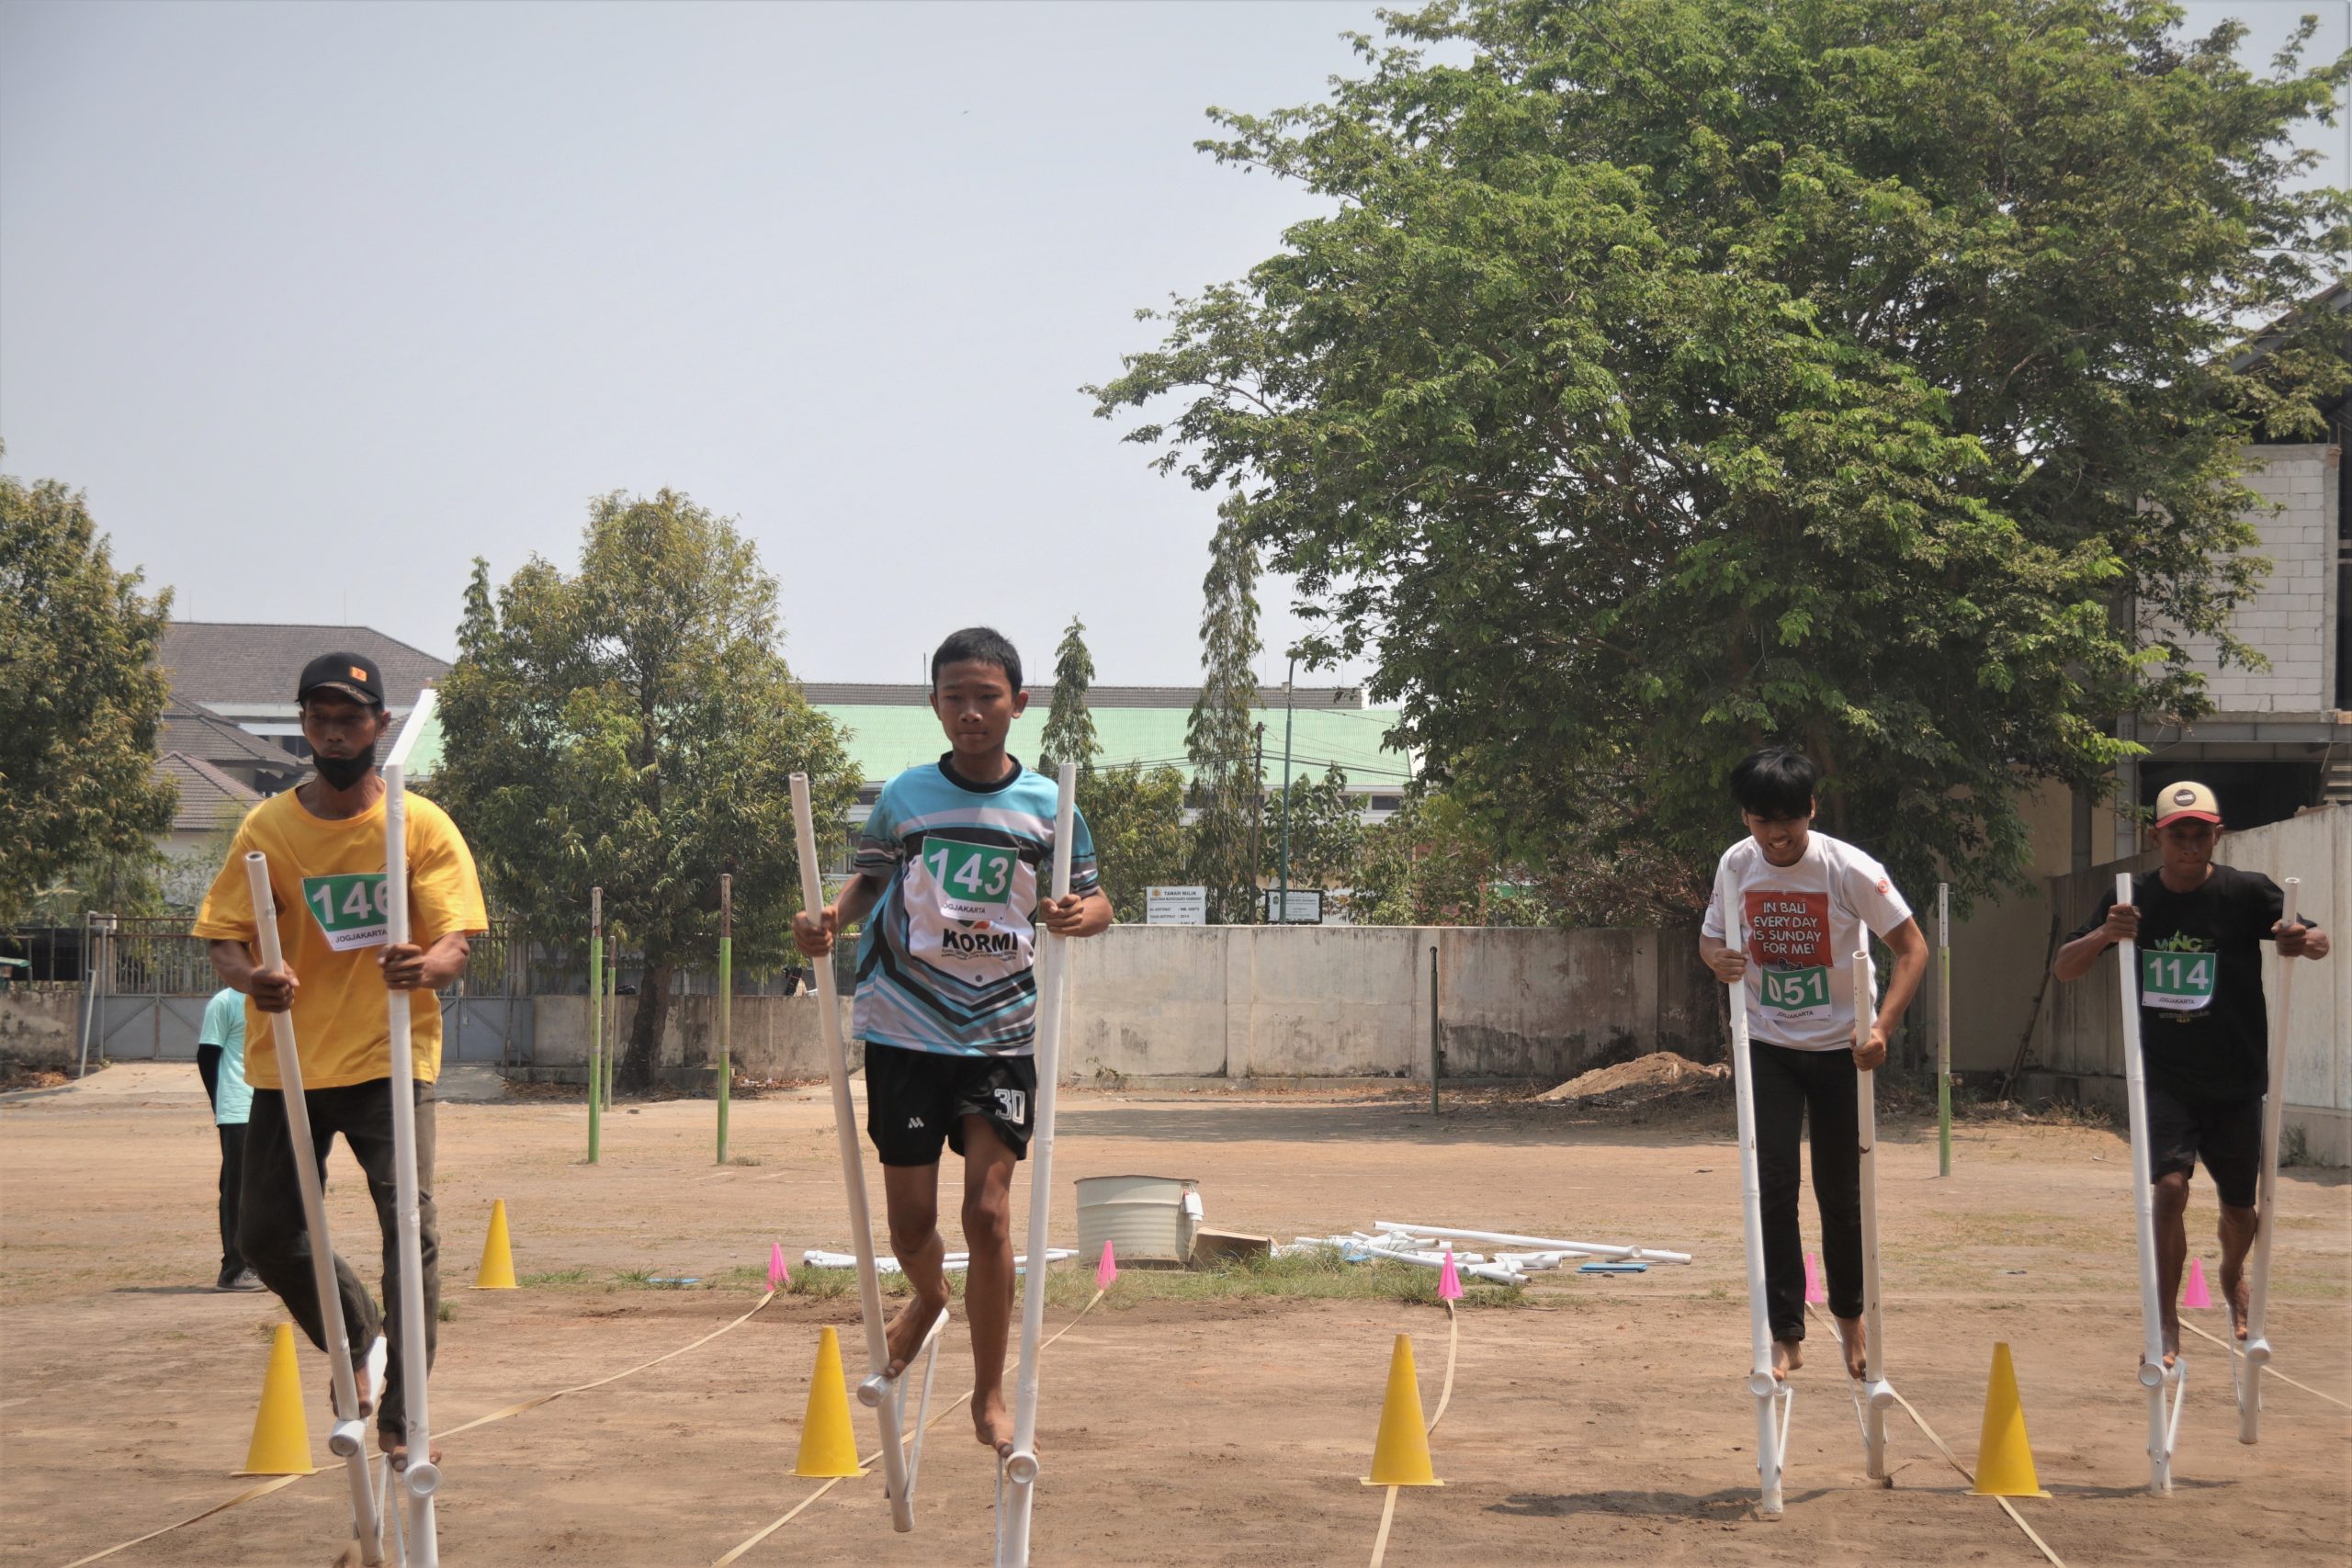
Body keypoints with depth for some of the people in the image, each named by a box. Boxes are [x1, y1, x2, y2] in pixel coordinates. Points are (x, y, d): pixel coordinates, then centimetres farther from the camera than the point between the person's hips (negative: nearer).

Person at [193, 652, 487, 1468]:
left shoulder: (422, 826, -2)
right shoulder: (267, 828, 2)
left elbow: (455, 940, -9)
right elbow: (224, 938, -1)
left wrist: (428, 965, -34)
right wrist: (250, 977, -25)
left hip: (389, 1058, -3)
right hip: (287, 1060, 3)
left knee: (411, 1223, -16)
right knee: (265, 1235, 4)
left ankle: (401, 1418, -8)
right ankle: (361, 1343, 32)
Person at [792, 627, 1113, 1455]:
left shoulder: (1047, 806, 0)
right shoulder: (904, 797, 0)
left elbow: (1096, 901, 7)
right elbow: (871, 878, 13)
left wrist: (1080, 914, -17)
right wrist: (831, 918, -8)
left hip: (1004, 1036, -1)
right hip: (904, 1033, 1)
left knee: (989, 1212, -10)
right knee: (911, 1222, 6)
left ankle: (990, 1396, 5)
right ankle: (928, 1298, 43)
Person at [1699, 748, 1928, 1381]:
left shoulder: (1849, 868, -17)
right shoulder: (1735, 866, -6)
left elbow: (1912, 946, -12)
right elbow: (1710, 937, 9)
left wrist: (1882, 1027, -24)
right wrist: (1718, 958, -16)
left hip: (1838, 1049, -2)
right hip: (1768, 1047, 2)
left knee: (1841, 1192, 6)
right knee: (1773, 1188, -6)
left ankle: (1849, 1315, 30)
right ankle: (1786, 1334, 1)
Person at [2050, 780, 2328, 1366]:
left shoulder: (2247, 893, -8)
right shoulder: (2134, 898, -3)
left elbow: (2316, 942, -6)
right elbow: (2063, 968, -2)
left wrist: (2304, 940, -32)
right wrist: (2102, 936, -24)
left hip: (2236, 1081, 0)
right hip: (2165, 1076, 0)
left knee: (2239, 1206, 11)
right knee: (2170, 1185, -20)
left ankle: (2232, 1276, 46)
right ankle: (2167, 1324, -8)